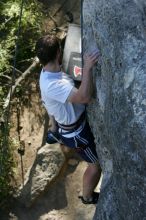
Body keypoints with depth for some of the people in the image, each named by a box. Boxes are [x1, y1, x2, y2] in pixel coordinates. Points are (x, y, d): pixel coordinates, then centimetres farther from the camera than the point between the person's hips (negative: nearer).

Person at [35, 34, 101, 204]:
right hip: (76, 133, -9)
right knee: (97, 164, 10)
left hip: (78, 122, 9)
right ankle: (87, 197, 34)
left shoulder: (51, 71, -6)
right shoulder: (51, 84, -39)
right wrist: (87, 68, -50)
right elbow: (84, 97, -50)